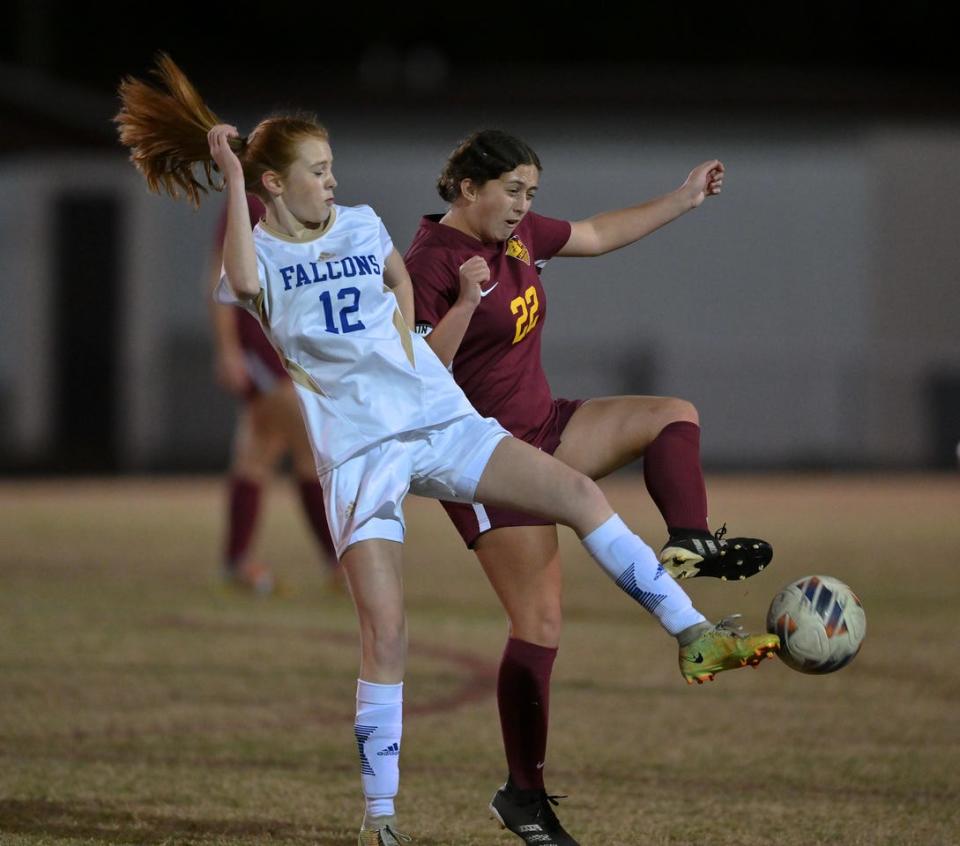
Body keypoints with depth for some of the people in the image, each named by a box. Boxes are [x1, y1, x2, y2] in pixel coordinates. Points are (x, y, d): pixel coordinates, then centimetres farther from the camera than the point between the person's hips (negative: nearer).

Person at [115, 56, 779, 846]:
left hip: (440, 419, 4)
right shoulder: (258, 254, -4)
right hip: (358, 449, -4)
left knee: (579, 492, -10)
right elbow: (244, 284, -30)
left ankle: (695, 638, -4)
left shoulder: (361, 225, 10)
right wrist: (231, 177, -26)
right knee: (385, 626, -12)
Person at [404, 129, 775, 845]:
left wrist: (683, 200, 25)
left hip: (544, 429, 9)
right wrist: (466, 303, -36)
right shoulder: (430, 262, -19)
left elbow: (598, 236, 23)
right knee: (540, 625, -9)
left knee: (673, 416, 4)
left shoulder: (516, 233, 6)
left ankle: (690, 546, -10)